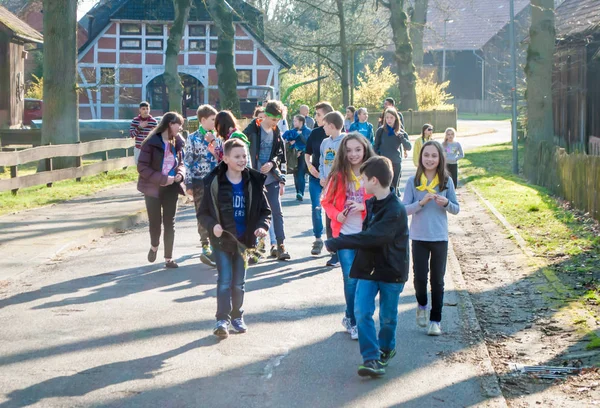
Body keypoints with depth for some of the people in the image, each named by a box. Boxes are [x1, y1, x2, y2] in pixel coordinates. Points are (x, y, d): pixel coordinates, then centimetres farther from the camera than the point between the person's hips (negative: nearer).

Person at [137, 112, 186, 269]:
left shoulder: (177, 142, 2)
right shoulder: (151, 143, -15)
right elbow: (142, 167, -16)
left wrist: (180, 174, -8)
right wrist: (162, 179, -21)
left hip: (171, 187, 4)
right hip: (153, 187, -4)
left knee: (169, 223, 3)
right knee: (155, 221, 8)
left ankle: (168, 258, 9)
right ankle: (154, 247, 37)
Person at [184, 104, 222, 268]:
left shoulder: (216, 138, 10)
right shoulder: (193, 138, -4)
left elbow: (222, 159, 15)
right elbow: (187, 162, -5)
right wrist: (189, 184, -10)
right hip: (200, 182, -5)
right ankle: (206, 248, -2)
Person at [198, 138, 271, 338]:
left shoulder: (253, 183, -3)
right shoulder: (215, 183, -11)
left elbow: (265, 210, 5)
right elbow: (203, 212, -5)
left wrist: (262, 225, -13)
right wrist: (212, 225, -23)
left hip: (243, 239, 3)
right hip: (222, 239, -3)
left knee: (239, 282, 12)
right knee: (224, 280, -7)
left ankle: (237, 316, 27)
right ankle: (222, 319, -5)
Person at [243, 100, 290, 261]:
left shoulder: (276, 133, 8)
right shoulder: (252, 130, -6)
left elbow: (280, 154, 12)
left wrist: (272, 163, -8)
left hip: (271, 178, 3)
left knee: (277, 212, -2)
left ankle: (281, 245, -1)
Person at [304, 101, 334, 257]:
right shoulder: (315, 133, 4)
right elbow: (308, 153, 15)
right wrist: (309, 165, -3)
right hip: (315, 176, 3)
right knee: (316, 208, 0)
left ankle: (332, 239, 16)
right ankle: (318, 239, 10)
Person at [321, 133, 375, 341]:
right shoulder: (339, 175, 2)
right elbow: (326, 201, 7)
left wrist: (363, 206, -17)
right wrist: (337, 215, -12)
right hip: (345, 234, 0)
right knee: (351, 279, -2)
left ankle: (351, 318, 24)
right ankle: (354, 321, 13)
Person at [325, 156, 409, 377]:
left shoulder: (395, 211, -23)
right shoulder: (372, 203, 5)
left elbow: (370, 237, -29)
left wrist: (335, 243, -25)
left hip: (391, 270, -6)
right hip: (368, 267, 6)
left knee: (387, 316, 10)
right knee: (362, 311, -10)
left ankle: (386, 349, 35)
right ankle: (371, 358, -10)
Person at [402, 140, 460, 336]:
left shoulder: (446, 181, -2)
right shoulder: (413, 181, -4)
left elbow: (456, 209, 3)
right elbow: (404, 209, -6)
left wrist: (446, 203, -17)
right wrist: (421, 203, -21)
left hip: (440, 238, 0)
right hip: (419, 238, 0)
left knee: (437, 280, 5)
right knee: (420, 276, 0)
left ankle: (435, 320, 15)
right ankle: (422, 305, 31)